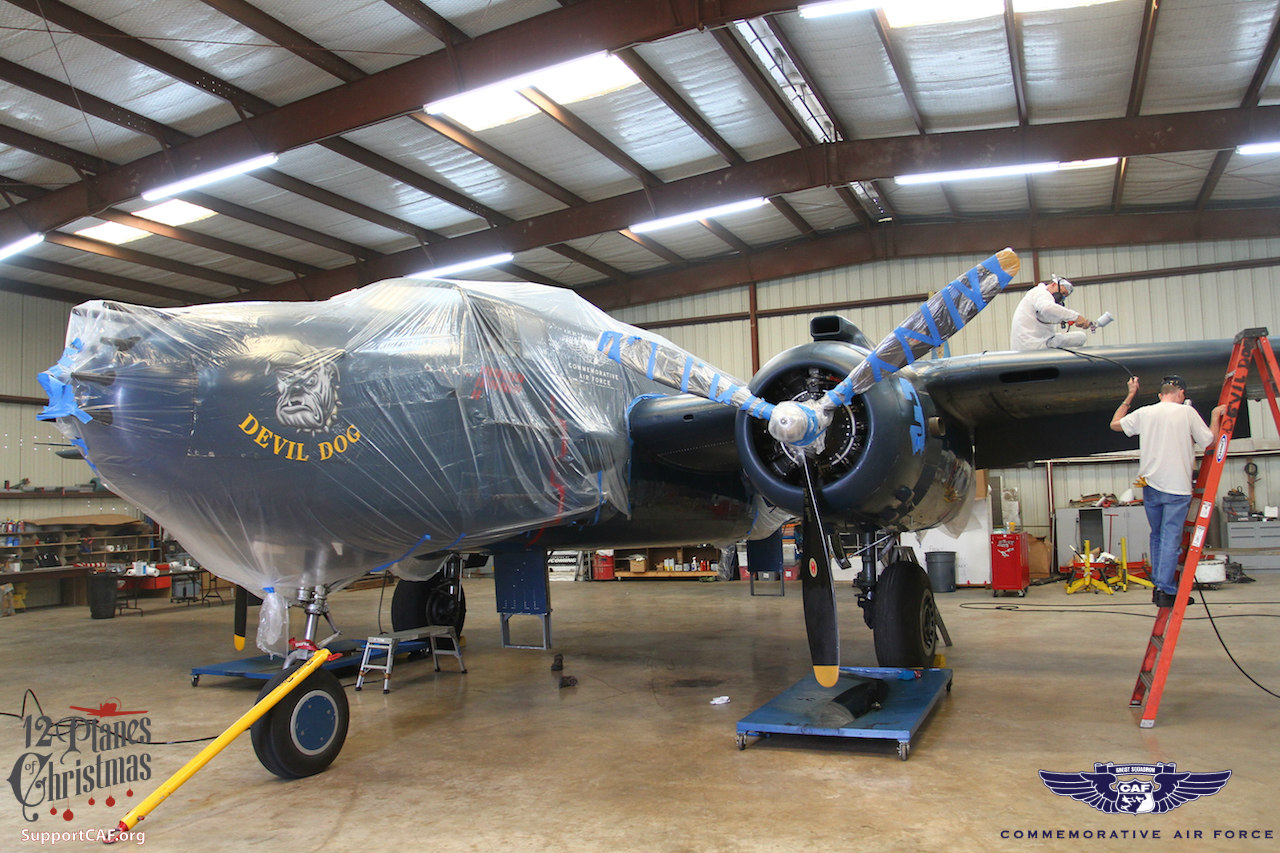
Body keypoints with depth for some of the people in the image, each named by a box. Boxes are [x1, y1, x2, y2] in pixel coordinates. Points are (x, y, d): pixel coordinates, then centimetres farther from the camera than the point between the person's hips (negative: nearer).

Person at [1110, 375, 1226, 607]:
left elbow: (1115, 424, 21)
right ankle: (1166, 590, -4)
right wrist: (1215, 417, 18)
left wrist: (1130, 396, 28)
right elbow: (1210, 441, 4)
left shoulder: (1144, 413, 4)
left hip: (1150, 486, 4)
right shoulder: (1187, 412, -4)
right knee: (1171, 539, -2)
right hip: (1177, 488, -4)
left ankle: (1157, 586, 21)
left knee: (1157, 536, 17)